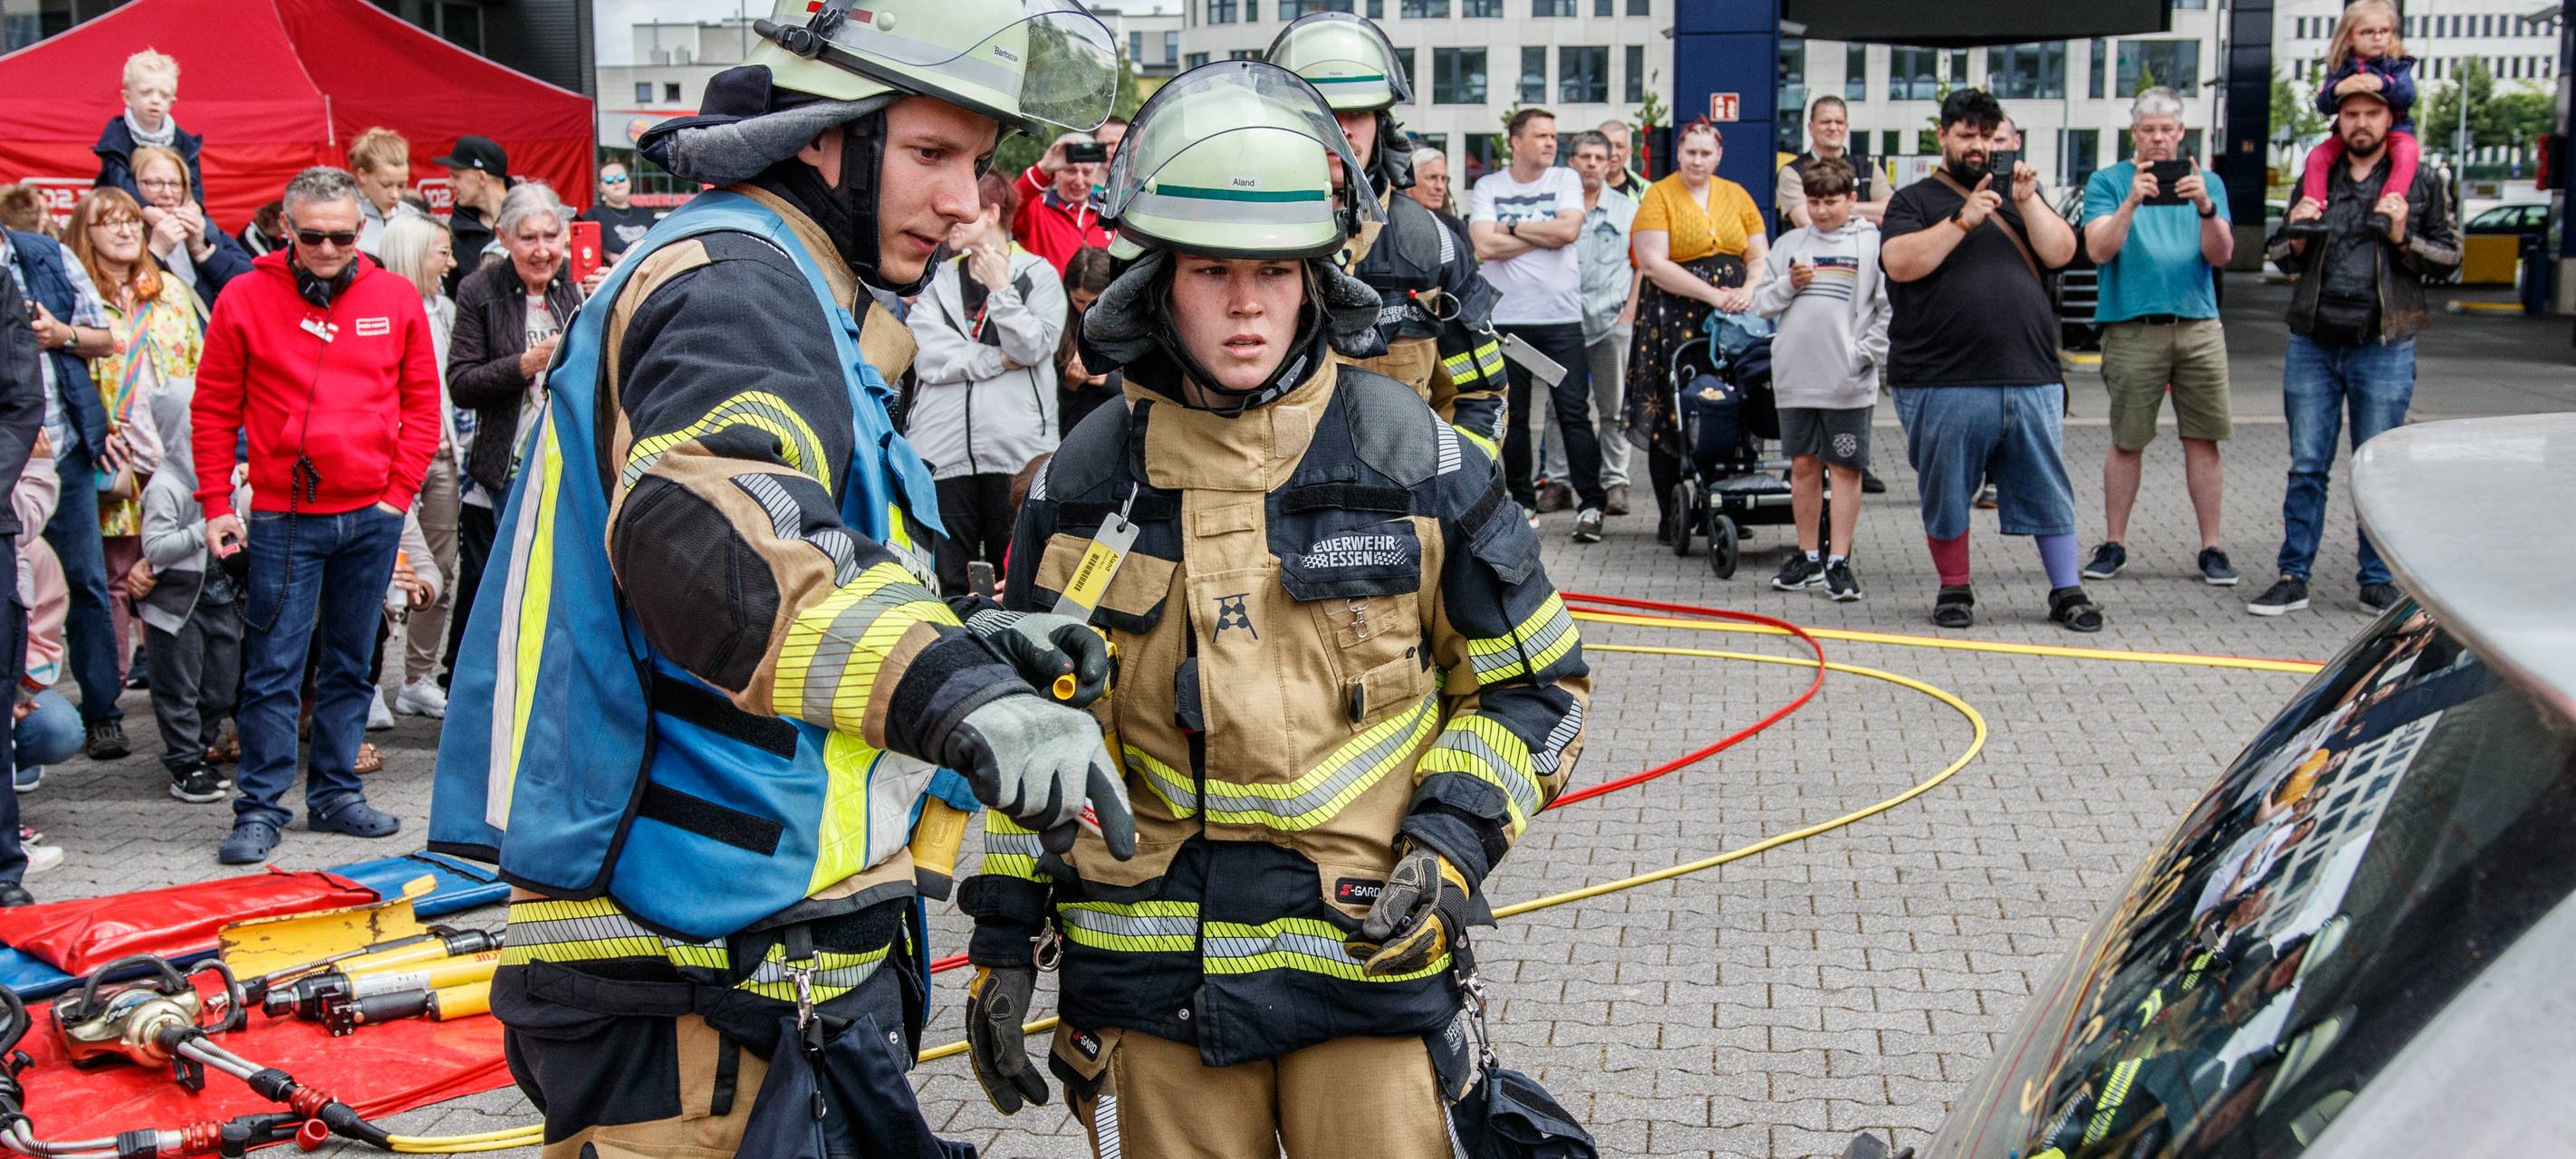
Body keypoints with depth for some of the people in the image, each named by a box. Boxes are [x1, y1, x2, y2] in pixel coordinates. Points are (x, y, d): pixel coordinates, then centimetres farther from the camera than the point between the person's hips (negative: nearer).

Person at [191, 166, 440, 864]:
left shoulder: (396, 300, 3)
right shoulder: (246, 298, -2)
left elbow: (422, 402, 8)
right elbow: (214, 408, 2)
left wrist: (399, 491, 0)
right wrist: (216, 505, -1)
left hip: (372, 517, 3)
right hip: (283, 518, -2)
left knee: (350, 664, 11)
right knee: (273, 668, -2)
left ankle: (335, 794, 21)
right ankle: (260, 808, 5)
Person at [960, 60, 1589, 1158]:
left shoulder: (1409, 455, -1)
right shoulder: (1087, 479, 3)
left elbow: (1533, 685, 6)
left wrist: (1453, 844, -8)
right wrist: (1003, 942, 8)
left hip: (1366, 954, -1)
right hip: (1153, 978, 2)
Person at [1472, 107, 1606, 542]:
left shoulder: (1566, 180, 7)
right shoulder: (1488, 187, 6)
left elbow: (1568, 229, -11)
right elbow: (1485, 245, -9)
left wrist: (1512, 228, -5)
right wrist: (1544, 234, -6)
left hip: (1561, 316, -1)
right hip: (1505, 318, 1)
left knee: (1574, 413, -4)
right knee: (1512, 416, 5)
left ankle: (1590, 504, -2)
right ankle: (1523, 501, 15)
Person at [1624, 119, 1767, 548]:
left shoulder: (1736, 195, 13)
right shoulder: (1658, 196, -1)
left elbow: (1760, 257, 13)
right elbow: (1655, 264, -11)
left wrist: (1748, 291, -9)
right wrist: (1714, 295, -15)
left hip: (1732, 319, 4)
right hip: (1674, 320, -4)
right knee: (1670, 417, -3)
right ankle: (1670, 516, 5)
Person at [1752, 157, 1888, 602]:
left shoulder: (1873, 243, -3)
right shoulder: (1789, 244, 9)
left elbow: (1891, 310, -5)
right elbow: (1760, 303, 12)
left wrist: (1866, 353, -10)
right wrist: (1788, 285, -6)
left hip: (1847, 382, -4)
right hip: (1795, 377, 4)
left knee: (1846, 468, 2)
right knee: (1803, 465, 11)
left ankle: (1839, 561, 8)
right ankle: (1808, 556, 21)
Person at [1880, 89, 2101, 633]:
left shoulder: (2018, 194, 18)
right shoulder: (1916, 200, 7)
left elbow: (2060, 252, 6)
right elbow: (1900, 262, -11)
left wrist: (2028, 202, -6)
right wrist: (1962, 220, -17)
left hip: (2030, 378, 3)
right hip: (1944, 381, -3)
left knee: (2047, 487, 6)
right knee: (1946, 491, 5)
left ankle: (2067, 591, 14)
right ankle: (1954, 590, 20)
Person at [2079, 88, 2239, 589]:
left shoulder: (2207, 182, 12)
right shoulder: (2107, 182, 6)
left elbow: (2221, 256, 1)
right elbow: (2099, 250, -8)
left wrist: (2205, 207, -17)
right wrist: (2132, 202, -21)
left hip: (2198, 325, 2)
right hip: (2132, 326, -2)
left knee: (2203, 440, 1)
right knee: (2126, 442, 0)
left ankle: (2211, 549, 6)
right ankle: (2113, 544, 11)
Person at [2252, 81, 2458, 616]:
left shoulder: (2420, 183, 5)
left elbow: (2450, 257, 5)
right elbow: (2280, 259, 20)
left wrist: (2403, 238, -11)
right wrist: (2296, 236, -2)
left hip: (2384, 349, -2)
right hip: (2312, 345, 2)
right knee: (2306, 467, 4)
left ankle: (2377, 581, 13)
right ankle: (2293, 577, 8)